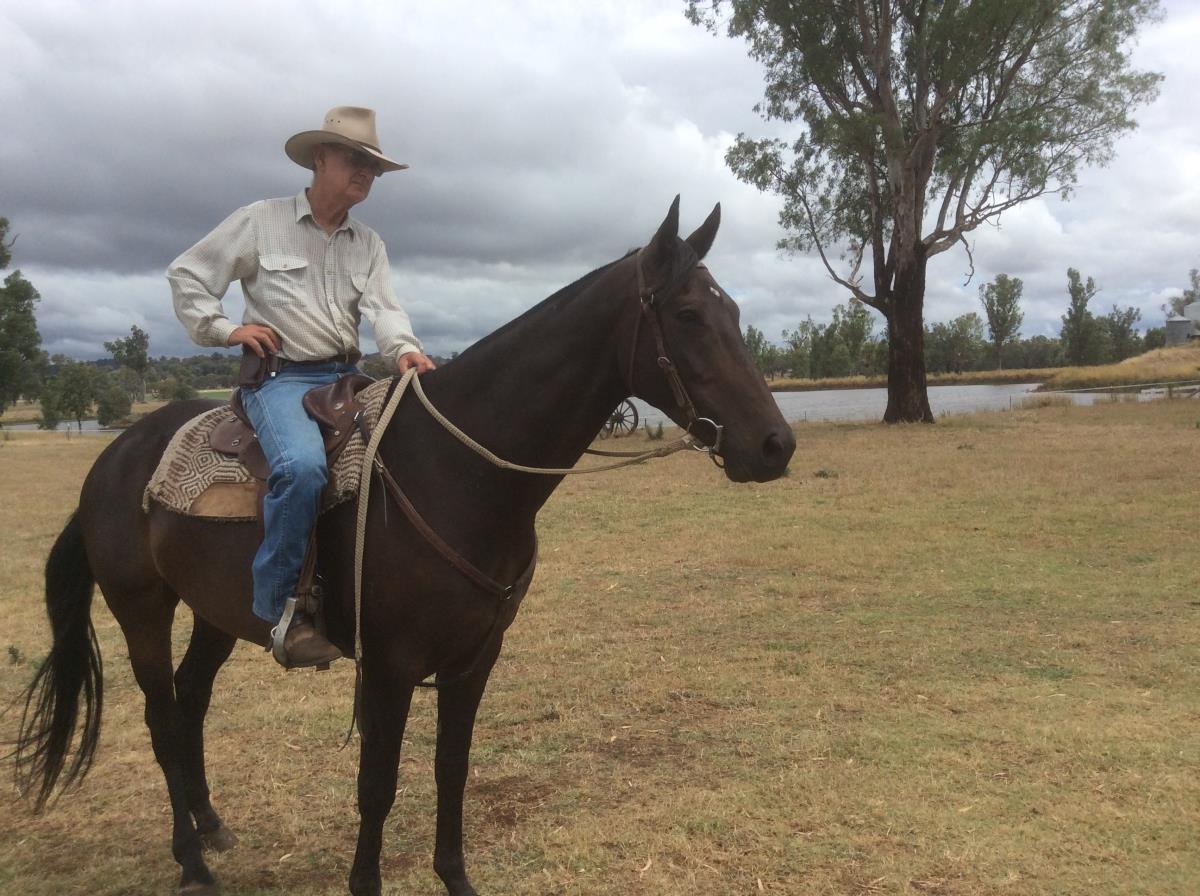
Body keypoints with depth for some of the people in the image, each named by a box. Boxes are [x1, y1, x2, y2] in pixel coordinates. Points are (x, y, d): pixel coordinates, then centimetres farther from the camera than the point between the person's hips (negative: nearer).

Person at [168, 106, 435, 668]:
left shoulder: (369, 243, 14)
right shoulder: (259, 222, 2)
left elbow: (382, 306, -1)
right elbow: (185, 275, 7)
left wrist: (403, 349, -22)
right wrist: (223, 329, -5)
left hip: (347, 378, 6)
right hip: (281, 377, -6)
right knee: (304, 465, -35)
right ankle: (282, 607, -23)